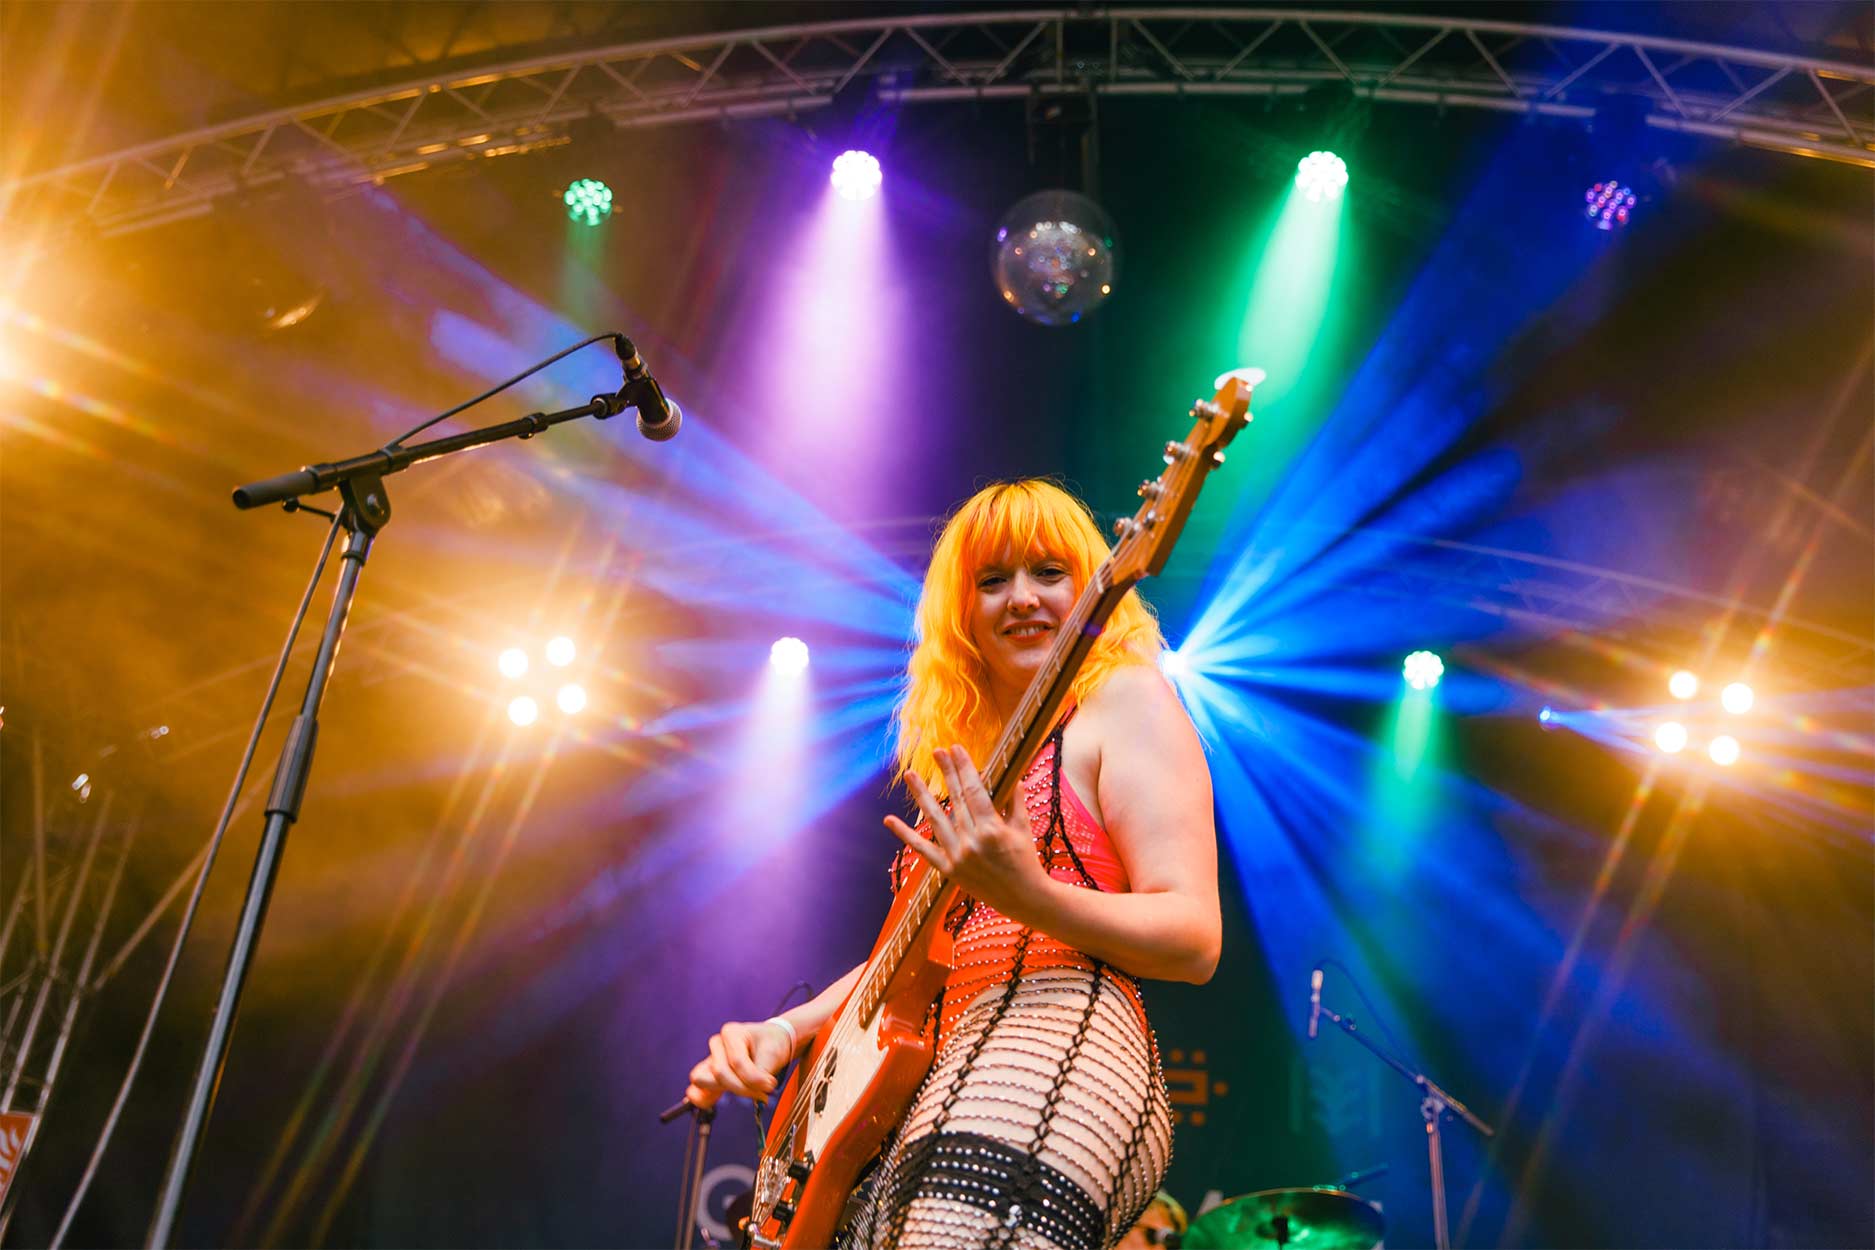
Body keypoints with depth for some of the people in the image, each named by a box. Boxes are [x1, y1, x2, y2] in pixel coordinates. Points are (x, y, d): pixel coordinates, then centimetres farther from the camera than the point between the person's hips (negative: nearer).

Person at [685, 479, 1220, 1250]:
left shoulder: (1123, 697, 2)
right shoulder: (960, 741, 22)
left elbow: (1194, 941, -8)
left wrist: (1026, 895, -24)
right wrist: (787, 1030, 12)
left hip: (1054, 1047, -7)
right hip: (921, 1084, 7)